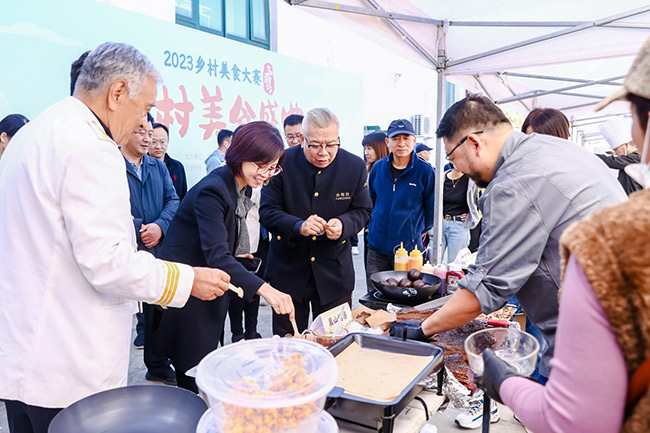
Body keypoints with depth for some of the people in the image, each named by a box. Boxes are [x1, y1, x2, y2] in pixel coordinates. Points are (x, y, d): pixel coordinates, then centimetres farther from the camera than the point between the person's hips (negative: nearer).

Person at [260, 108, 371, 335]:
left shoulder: (355, 166, -5)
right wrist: (298, 226, -28)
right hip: (288, 270, -1)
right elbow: (267, 212, -9)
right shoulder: (283, 162, -11)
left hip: (334, 271, 1)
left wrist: (342, 225, -19)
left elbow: (362, 211, 3)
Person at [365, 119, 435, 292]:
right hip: (377, 247, 3)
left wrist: (423, 230, 11)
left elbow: (432, 207, 5)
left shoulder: (425, 171, -7)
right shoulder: (378, 167, 3)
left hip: (410, 248, -3)